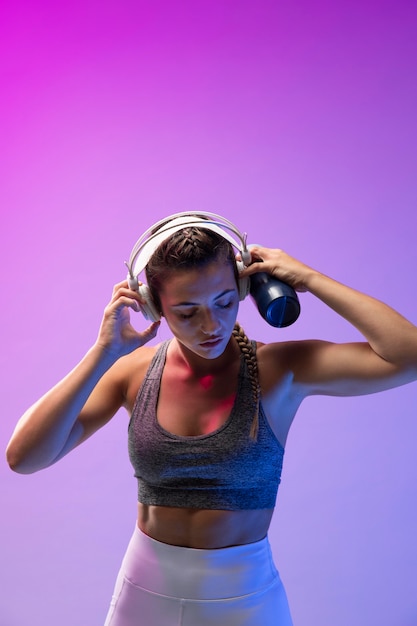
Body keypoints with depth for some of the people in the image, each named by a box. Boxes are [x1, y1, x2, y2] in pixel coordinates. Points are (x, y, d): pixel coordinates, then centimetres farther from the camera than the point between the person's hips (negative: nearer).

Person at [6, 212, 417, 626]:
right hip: (146, 592, 2)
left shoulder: (279, 370, -16)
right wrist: (104, 352, -21)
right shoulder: (134, 371, -9)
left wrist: (309, 279, -21)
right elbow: (23, 456, -16)